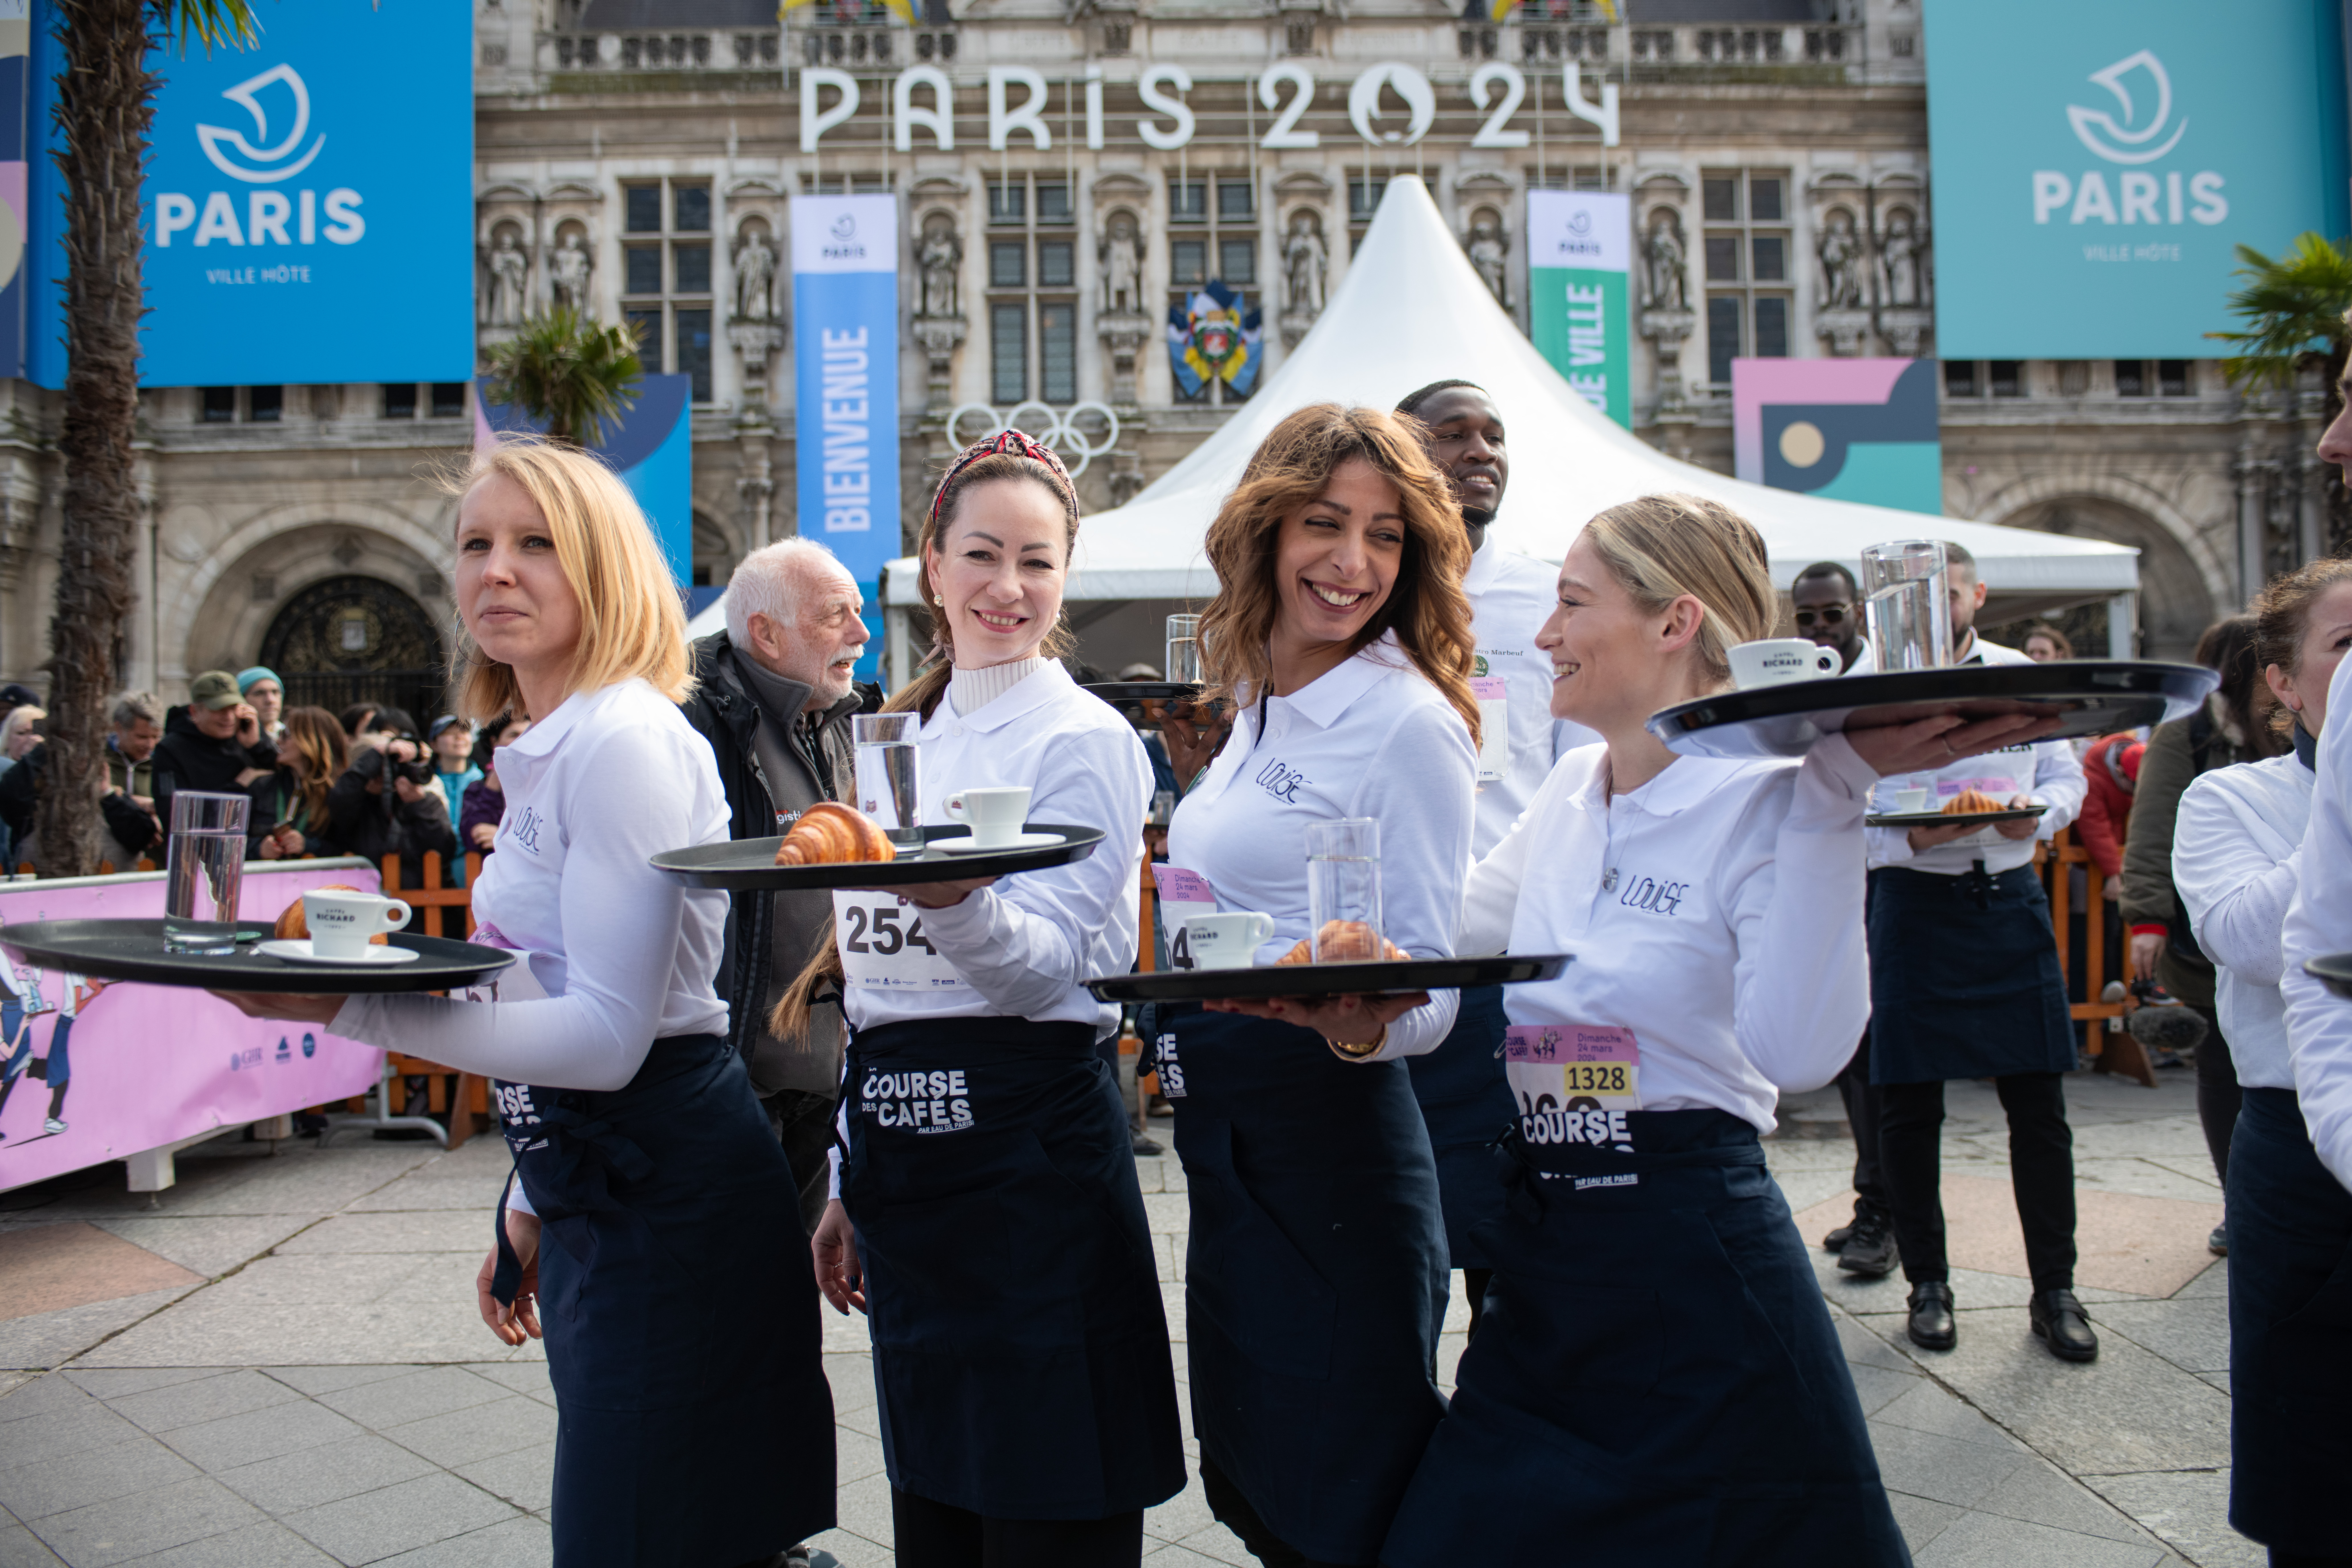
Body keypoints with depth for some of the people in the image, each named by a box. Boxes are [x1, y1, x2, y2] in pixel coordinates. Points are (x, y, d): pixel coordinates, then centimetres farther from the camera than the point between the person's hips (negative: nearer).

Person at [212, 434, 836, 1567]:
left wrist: (349, 1008, -26)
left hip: (665, 1192, -10)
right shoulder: (544, 752, 13)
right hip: (589, 1191, 10)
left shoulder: (624, 742, -17)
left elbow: (607, 1035, -22)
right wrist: (529, 1205, 21)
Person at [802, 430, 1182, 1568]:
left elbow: (1047, 964, -16)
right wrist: (853, 1185, 18)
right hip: (902, 1150, 7)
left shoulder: (1086, 741, -6)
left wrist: (953, 900, -37)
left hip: (1030, 1153, -6)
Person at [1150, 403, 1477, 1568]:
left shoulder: (1409, 722, -13)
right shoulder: (1257, 707, 10)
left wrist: (1354, 1026, -33)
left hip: (1330, 1136, -8)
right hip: (1224, 1140, 8)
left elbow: (1429, 998, -16)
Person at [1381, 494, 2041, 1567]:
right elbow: (1445, 928, 17)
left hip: (1696, 1258, -6)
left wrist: (1834, 796, -28)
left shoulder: (1764, 802, -13)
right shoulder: (1573, 787, 6)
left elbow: (1799, 1049, -27)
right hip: (1543, 1260, 7)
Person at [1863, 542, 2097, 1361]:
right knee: (1910, 1105, 4)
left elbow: (2065, 775, 12)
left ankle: (2054, 1289, 19)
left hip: (2011, 897, 3)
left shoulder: (2022, 677, 9)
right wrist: (1911, 838, -23)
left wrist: (2037, 814, -10)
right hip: (1914, 902, -2)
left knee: (2038, 1104, 5)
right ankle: (1928, 1284, 20)